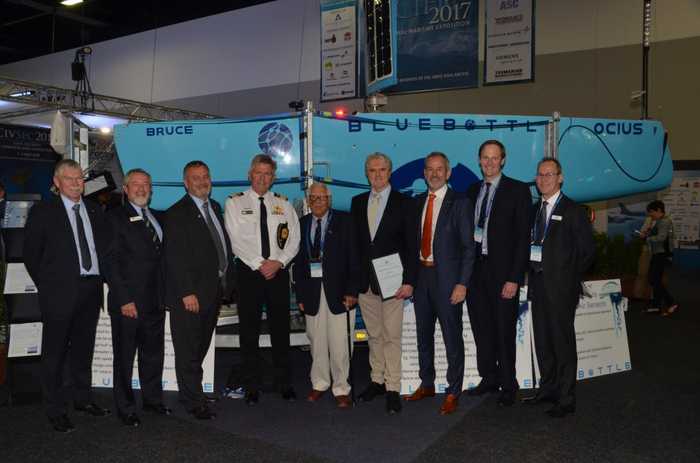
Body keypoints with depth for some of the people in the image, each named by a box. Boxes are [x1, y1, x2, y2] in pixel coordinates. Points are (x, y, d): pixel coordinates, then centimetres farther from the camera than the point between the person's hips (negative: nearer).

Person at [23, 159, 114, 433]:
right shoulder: (42, 212, -3)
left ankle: (83, 399, 30)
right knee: (55, 352, 4)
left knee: (83, 349, 16)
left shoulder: (94, 211, 10)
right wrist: (48, 286, -1)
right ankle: (55, 410, 16)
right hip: (60, 292, -4)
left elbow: (106, 248, 13)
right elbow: (31, 254, -1)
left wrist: (104, 278, 3)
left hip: (91, 289, 5)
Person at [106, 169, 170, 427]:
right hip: (128, 301, -5)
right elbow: (113, 261, -10)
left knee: (153, 353, 15)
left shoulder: (159, 218, 14)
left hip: (156, 301, 6)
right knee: (124, 357, 7)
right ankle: (125, 408, 21)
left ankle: (153, 399, 30)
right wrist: (125, 299, -15)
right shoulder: (115, 218, -5)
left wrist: (165, 294, 5)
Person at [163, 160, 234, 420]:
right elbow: (175, 258, -16)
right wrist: (187, 293, -20)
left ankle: (191, 391, 34)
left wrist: (226, 281, 10)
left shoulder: (215, 207, 13)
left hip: (214, 291, 7)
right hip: (190, 295, -7)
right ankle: (194, 401, 16)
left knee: (200, 347, 18)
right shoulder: (177, 214, -11)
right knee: (188, 350, 4)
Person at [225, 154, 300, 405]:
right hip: (249, 271, -2)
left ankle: (284, 383, 19)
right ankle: (252, 387, 15)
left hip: (279, 271, 2)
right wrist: (260, 264, -15)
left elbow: (294, 239, 3)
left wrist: (277, 262, -12)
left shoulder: (283, 203, 10)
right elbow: (238, 240, -8)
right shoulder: (235, 202, 2)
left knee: (281, 329, 7)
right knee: (249, 331, 4)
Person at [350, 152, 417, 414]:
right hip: (365, 282, 4)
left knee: (392, 337, -1)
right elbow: (355, 243, 10)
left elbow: (411, 245, -5)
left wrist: (408, 281, -12)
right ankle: (377, 380, 26)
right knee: (373, 335, 13)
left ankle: (393, 389, 8)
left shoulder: (404, 203, -2)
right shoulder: (358, 202, 10)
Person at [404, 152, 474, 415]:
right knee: (423, 334, 16)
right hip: (421, 275, 6)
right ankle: (426, 384, 33)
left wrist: (462, 284, -15)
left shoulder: (460, 203, -6)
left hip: (446, 278, -5)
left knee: (452, 338, 3)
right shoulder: (418, 203, 10)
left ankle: (453, 393, 16)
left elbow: (468, 247, -8)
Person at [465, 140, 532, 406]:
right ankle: (489, 378, 29)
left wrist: (514, 278, -14)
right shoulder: (473, 191, 11)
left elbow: (523, 237, -9)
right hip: (475, 271, 5)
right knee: (481, 329, 13)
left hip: (502, 272, -5)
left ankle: (508, 386, 21)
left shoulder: (518, 190, -5)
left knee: (504, 331, 4)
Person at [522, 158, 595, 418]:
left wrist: (569, 277, -5)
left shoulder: (572, 211, -6)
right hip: (538, 284, 7)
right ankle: (547, 389, 28)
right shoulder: (535, 210, 13)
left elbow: (587, 251, -6)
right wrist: (533, 273, 6)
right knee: (542, 340, 14)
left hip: (561, 287, -6)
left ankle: (566, 399, 10)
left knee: (562, 341, 0)